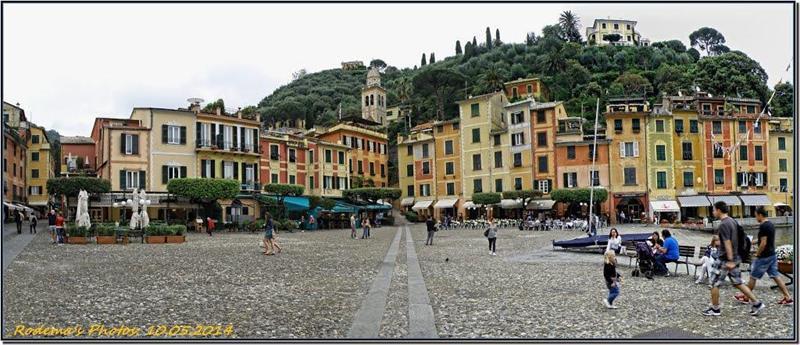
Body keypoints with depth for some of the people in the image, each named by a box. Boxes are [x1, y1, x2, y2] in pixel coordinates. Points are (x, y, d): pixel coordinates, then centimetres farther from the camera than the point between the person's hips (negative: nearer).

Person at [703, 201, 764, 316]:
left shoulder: (723, 224, -18)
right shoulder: (732, 221, 10)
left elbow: (727, 243, -23)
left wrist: (730, 261, -25)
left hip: (726, 259, -9)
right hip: (734, 258, 9)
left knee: (715, 284, 3)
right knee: (738, 283, 14)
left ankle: (715, 309, 11)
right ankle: (757, 303, 10)